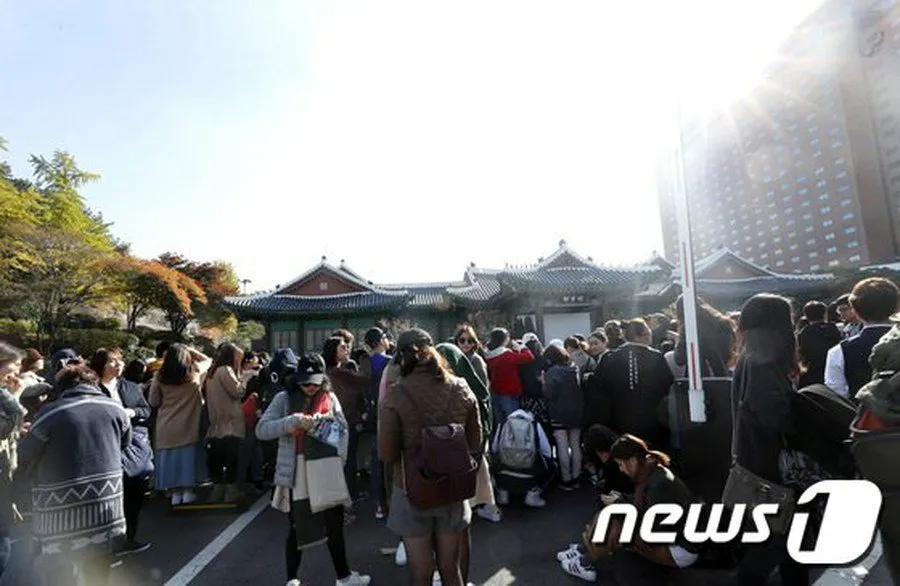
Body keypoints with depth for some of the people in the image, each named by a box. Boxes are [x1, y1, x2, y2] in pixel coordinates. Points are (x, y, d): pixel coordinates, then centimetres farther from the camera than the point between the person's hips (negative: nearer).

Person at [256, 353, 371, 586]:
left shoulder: (330, 398, 3)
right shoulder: (284, 399, -3)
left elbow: (343, 429, 5)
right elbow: (261, 430, -11)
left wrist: (339, 459, -9)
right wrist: (292, 421, -24)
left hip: (327, 471, 2)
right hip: (297, 473, -2)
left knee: (335, 524, 11)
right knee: (298, 528, 11)